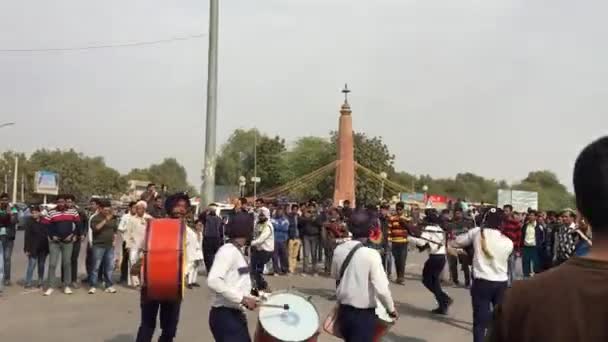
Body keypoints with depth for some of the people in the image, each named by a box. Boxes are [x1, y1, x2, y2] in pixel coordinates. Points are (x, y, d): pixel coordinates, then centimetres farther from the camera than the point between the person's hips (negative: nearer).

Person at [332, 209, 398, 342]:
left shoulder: (338, 250, -5)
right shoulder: (371, 254, -22)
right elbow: (381, 288, -23)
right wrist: (391, 309, -6)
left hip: (343, 310, 6)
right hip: (363, 314, -6)